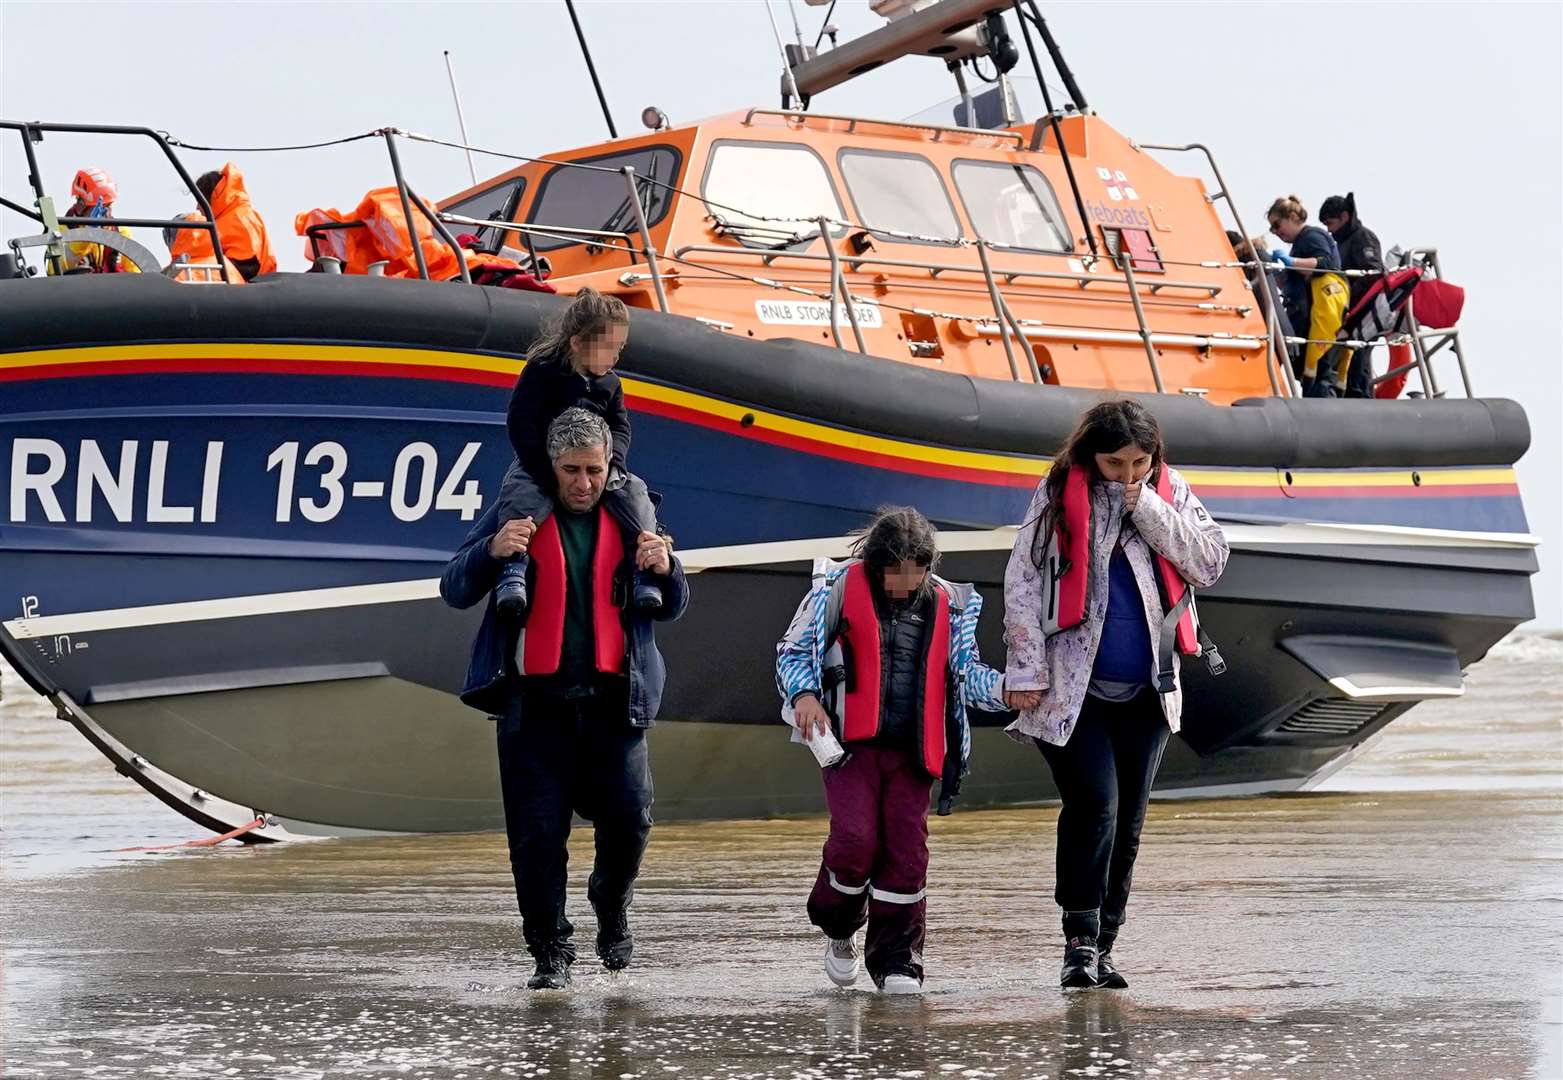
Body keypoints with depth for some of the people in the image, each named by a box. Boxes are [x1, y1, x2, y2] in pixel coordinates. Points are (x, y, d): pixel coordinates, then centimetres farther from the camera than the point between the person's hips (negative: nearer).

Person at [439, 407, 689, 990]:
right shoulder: (516, 512, 4)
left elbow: (671, 608, 17)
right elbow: (455, 590, 1)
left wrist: (665, 570, -7)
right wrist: (492, 552, -19)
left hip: (612, 699, 1)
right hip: (536, 702, -1)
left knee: (629, 819, -3)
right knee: (537, 832, -3)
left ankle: (611, 908, 27)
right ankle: (550, 951, 8)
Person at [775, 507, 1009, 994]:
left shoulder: (947, 604, 9)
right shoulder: (840, 589, 0)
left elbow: (965, 672, 17)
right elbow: (793, 651, 7)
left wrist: (1005, 689, -4)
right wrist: (804, 694, -12)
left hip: (913, 749, 3)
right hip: (851, 740, -3)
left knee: (906, 849, -3)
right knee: (856, 838, -15)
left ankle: (896, 962, 7)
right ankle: (839, 928, 13)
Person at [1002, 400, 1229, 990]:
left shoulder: (1170, 493, 7)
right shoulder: (1060, 495, -3)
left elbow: (1211, 562, -4)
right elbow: (1022, 584, -4)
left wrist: (1148, 509, -11)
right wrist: (1028, 670, -9)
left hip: (1146, 692, 4)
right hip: (1073, 690, -4)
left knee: (1127, 823, 7)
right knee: (1094, 805, -16)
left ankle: (1103, 947, 16)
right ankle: (1080, 941, -8)